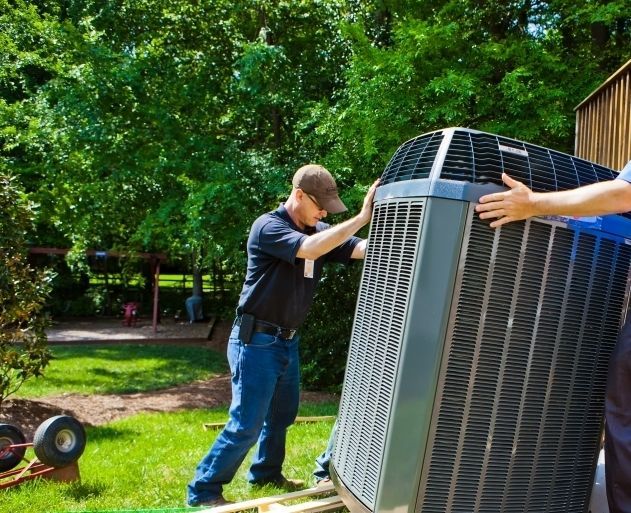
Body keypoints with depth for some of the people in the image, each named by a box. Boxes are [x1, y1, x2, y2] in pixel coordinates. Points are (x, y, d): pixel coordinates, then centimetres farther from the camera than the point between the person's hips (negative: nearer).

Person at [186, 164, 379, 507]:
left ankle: (266, 472, 41)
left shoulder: (317, 232, 5)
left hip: (288, 340, 8)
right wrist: (361, 218, -35)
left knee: (282, 414, 21)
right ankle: (203, 491, 12)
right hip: (257, 341, -8)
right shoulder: (267, 227, -17)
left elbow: (363, 249, -6)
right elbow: (309, 249, -35)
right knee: (246, 424, -3)